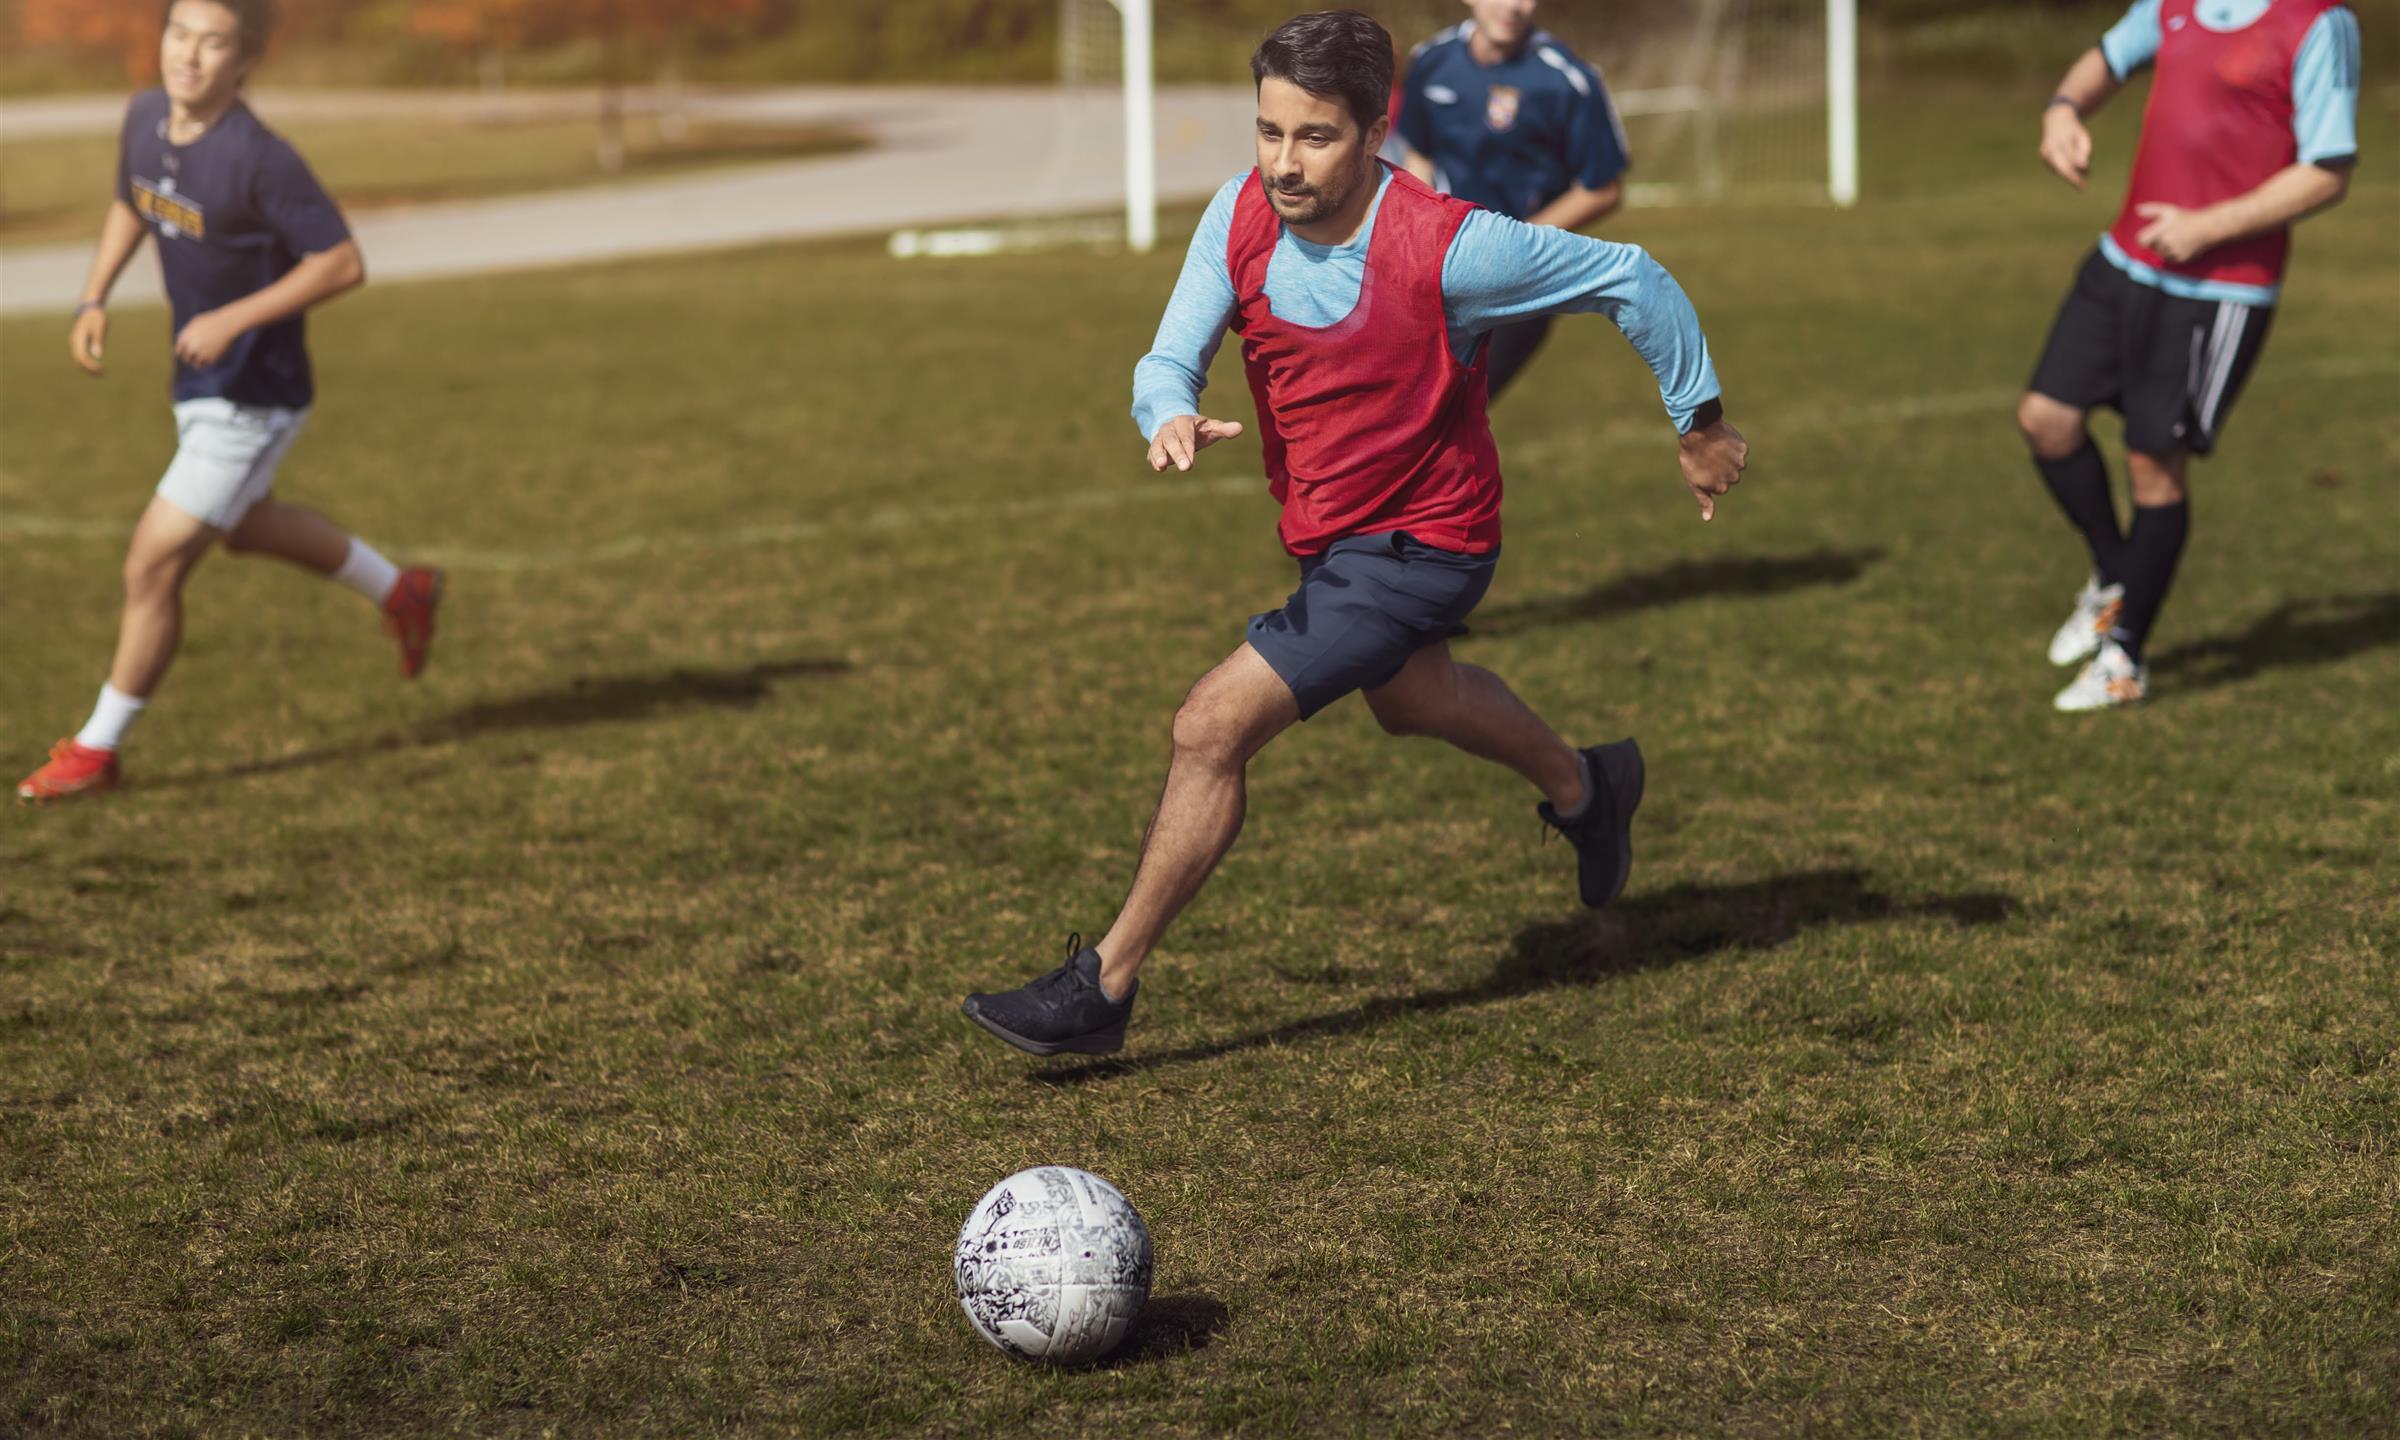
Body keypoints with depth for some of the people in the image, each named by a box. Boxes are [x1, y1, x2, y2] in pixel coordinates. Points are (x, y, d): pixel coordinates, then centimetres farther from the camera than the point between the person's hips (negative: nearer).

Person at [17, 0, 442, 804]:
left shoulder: (260, 160, -27)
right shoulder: (145, 118, -4)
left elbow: (343, 265, -23)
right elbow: (129, 207, 16)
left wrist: (233, 320, -27)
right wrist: (95, 300, 4)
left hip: (252, 399, -9)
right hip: (199, 385, 9)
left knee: (153, 566, -6)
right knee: (245, 526, 30)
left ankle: (97, 748, 10)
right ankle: (400, 594, 50)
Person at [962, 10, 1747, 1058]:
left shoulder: (1447, 248, -29)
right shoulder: (1241, 216, -14)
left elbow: (1631, 279, -17)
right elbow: (1172, 358, -14)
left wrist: (1701, 425, -6)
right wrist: (1170, 416, -39)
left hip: (1421, 546, -8)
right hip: (1327, 533, 8)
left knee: (1212, 726, -17)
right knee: (1407, 698, 34)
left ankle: (1103, 986, -4)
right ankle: (1583, 788, 63)